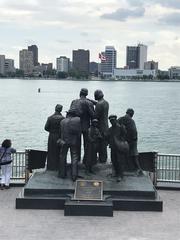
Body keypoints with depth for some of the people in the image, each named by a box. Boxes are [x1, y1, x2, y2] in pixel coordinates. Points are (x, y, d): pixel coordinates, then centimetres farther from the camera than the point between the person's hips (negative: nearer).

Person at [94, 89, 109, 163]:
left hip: (100, 126, -9)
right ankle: (104, 157, 28)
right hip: (105, 125, 9)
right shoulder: (106, 102, 9)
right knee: (104, 142, 18)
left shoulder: (99, 104, -19)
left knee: (101, 143, -1)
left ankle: (102, 159, 5)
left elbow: (96, 116, -21)